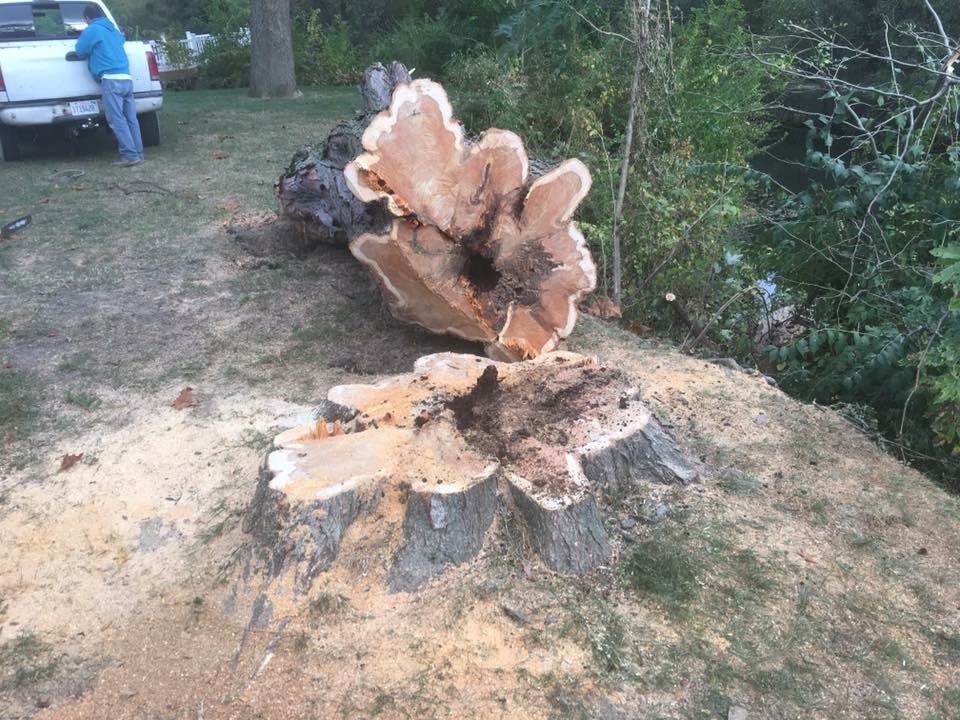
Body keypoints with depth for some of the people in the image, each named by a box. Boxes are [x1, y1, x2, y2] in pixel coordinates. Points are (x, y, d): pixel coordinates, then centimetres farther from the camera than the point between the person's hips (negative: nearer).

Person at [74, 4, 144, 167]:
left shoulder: (92, 30, 1)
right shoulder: (113, 30, 23)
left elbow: (80, 52, 7)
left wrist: (82, 38, 25)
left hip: (111, 80, -7)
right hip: (127, 78, 7)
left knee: (117, 120, -8)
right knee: (130, 118, 7)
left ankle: (130, 155, -14)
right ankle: (138, 154, 6)